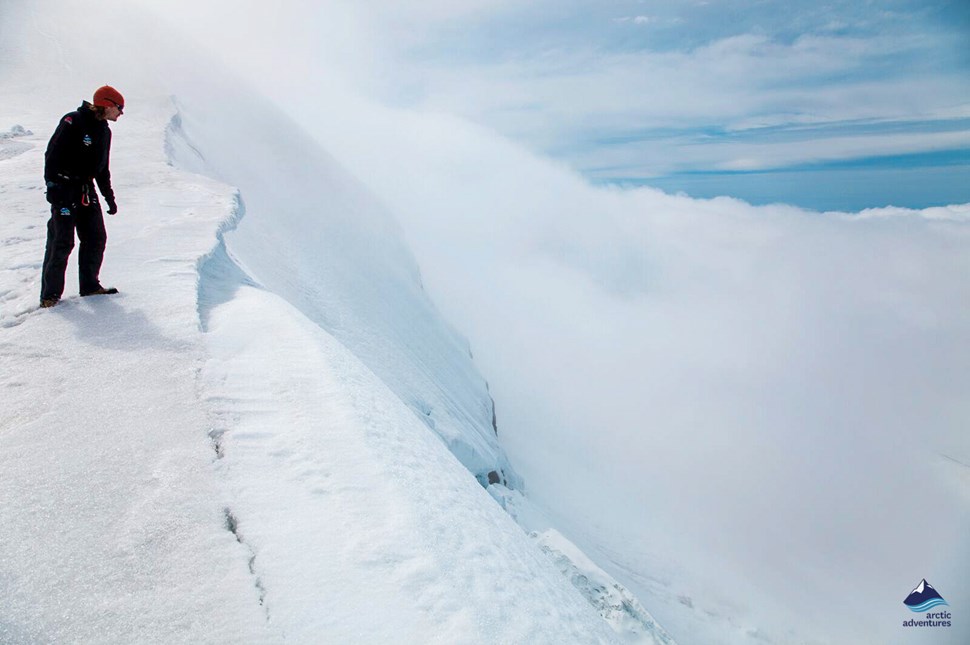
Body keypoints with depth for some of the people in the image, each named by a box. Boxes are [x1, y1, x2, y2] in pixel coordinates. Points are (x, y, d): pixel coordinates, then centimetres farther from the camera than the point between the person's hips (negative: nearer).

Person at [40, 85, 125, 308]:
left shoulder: (104, 130, 14)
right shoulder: (73, 122, -11)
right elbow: (53, 155, -15)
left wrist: (109, 196, 21)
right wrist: (53, 186, -22)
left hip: (87, 190, 8)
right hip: (64, 189, -8)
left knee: (96, 238, 7)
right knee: (62, 242, -7)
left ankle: (89, 285, 19)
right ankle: (50, 293, 1)